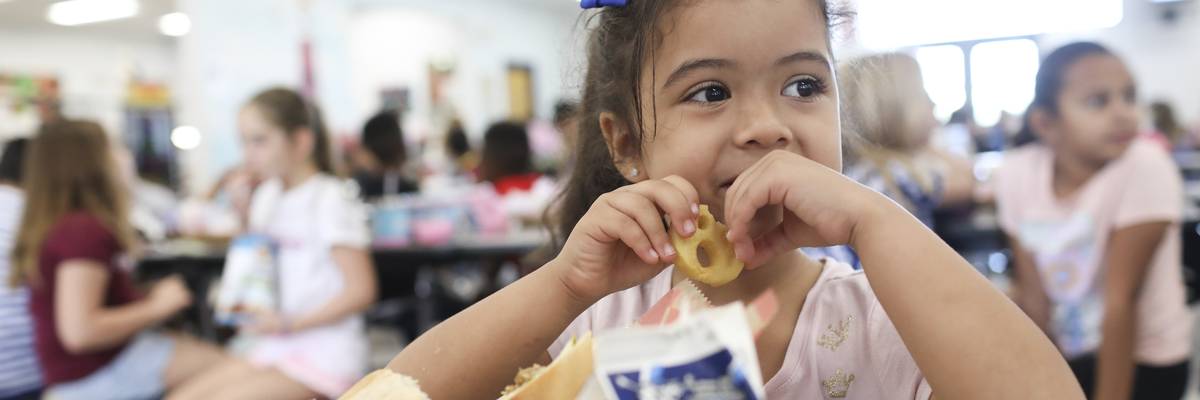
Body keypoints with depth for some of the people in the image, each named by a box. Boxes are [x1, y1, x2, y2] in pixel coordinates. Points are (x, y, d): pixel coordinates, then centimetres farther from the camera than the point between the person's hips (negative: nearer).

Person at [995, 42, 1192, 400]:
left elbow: (1121, 300, -22)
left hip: (1142, 361, -4)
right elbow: (1033, 293, -6)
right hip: (1068, 355, 4)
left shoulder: (1145, 167, -24)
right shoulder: (1016, 174, -13)